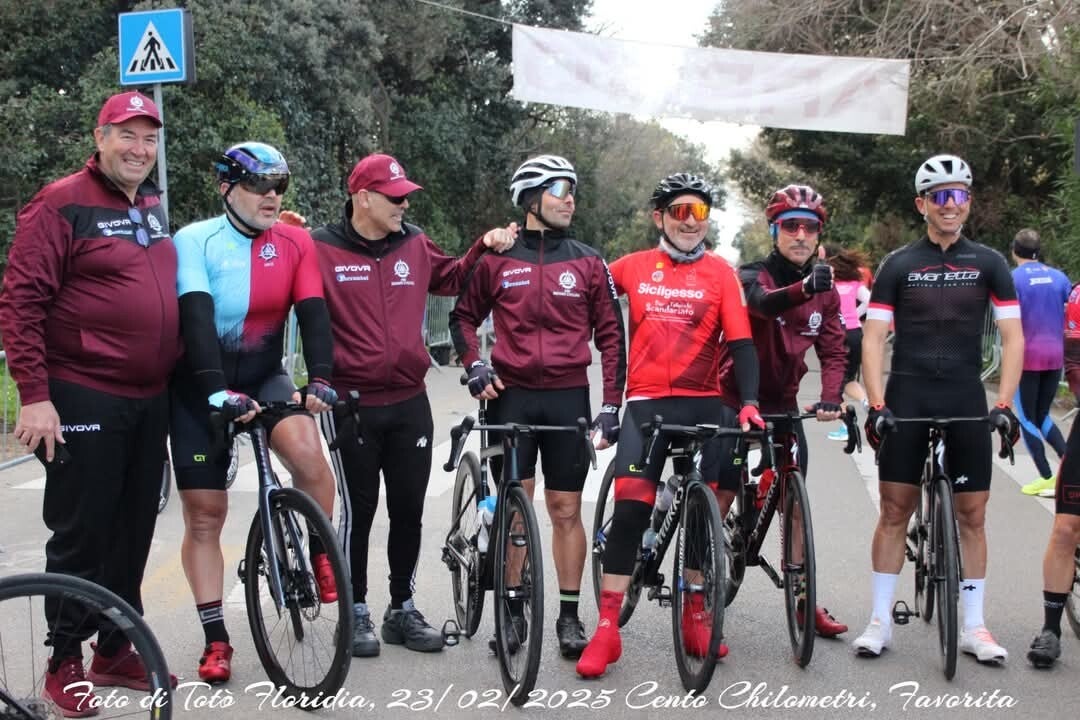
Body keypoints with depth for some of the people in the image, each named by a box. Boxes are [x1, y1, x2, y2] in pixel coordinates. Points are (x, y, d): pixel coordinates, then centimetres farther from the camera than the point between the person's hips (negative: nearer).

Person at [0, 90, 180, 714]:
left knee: (134, 530, 13)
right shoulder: (62, 205, -10)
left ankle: (116, 650, 27)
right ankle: (65, 662, 15)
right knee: (82, 533, 1)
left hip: (149, 400, 7)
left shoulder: (153, 207, 13)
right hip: (84, 401, -7)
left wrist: (175, 380, 18)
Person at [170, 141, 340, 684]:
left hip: (263, 378, 2)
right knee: (204, 516, 0)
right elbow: (196, 319, -23)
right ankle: (215, 639, 11)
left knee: (305, 448, -29)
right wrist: (218, 391, -35)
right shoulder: (195, 241, -12)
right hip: (201, 388, -1)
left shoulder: (295, 243, -3)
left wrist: (320, 378, -27)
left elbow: (313, 313, -11)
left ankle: (323, 556, -5)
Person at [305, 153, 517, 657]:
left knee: (409, 510, 10)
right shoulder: (321, 250, -8)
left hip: (409, 403, 4)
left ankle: (402, 609, 24)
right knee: (358, 510, 4)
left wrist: (484, 247, 8)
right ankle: (356, 613, 18)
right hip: (351, 405, -4)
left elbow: (450, 279, 21)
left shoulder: (414, 245, 6)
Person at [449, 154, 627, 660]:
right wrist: (474, 365, -2)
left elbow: (610, 335, 5)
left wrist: (611, 405, 0)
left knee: (566, 510, 3)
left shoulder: (588, 263, 5)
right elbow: (464, 315, 15)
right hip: (511, 395, 0)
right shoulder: (497, 259, 3)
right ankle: (513, 613, 13)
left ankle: (569, 616, 12)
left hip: (568, 397, 1)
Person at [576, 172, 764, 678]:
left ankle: (696, 617, 22)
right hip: (646, 403, 0)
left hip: (704, 405, 1)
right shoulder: (633, 267, 5)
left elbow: (740, 341, -5)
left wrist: (748, 401, -17)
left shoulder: (720, 272, 2)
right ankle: (606, 629, -4)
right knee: (629, 510, -9)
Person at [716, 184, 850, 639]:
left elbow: (833, 349, -1)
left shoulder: (825, 290, 4)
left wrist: (830, 397, -20)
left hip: (783, 403, 5)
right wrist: (804, 287, -57)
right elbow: (763, 302, -36)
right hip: (734, 399, -4)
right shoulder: (753, 275, -12)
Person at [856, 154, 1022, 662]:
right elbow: (873, 338, -2)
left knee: (972, 513, 3)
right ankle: (880, 620, 9)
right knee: (895, 509, 1)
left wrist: (1005, 404, -10)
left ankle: (973, 625, 12)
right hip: (907, 399, -1)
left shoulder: (988, 263, 4)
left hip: (965, 400, 1)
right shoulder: (898, 265, 2)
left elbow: (1013, 337, 1)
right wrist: (876, 405, -13)